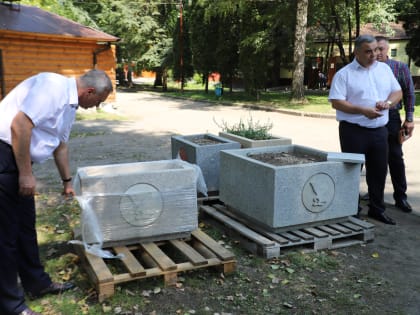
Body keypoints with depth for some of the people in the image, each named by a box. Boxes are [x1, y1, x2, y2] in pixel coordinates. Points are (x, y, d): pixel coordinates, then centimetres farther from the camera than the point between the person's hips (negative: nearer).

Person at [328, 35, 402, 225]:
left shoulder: (384, 69, 11)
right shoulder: (344, 74, -5)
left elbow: (397, 92, 15)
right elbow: (336, 102, -12)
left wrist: (388, 103, -7)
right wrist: (362, 110, -20)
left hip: (379, 130, 5)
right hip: (353, 131, -5)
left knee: (379, 171, 12)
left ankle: (377, 209, 27)